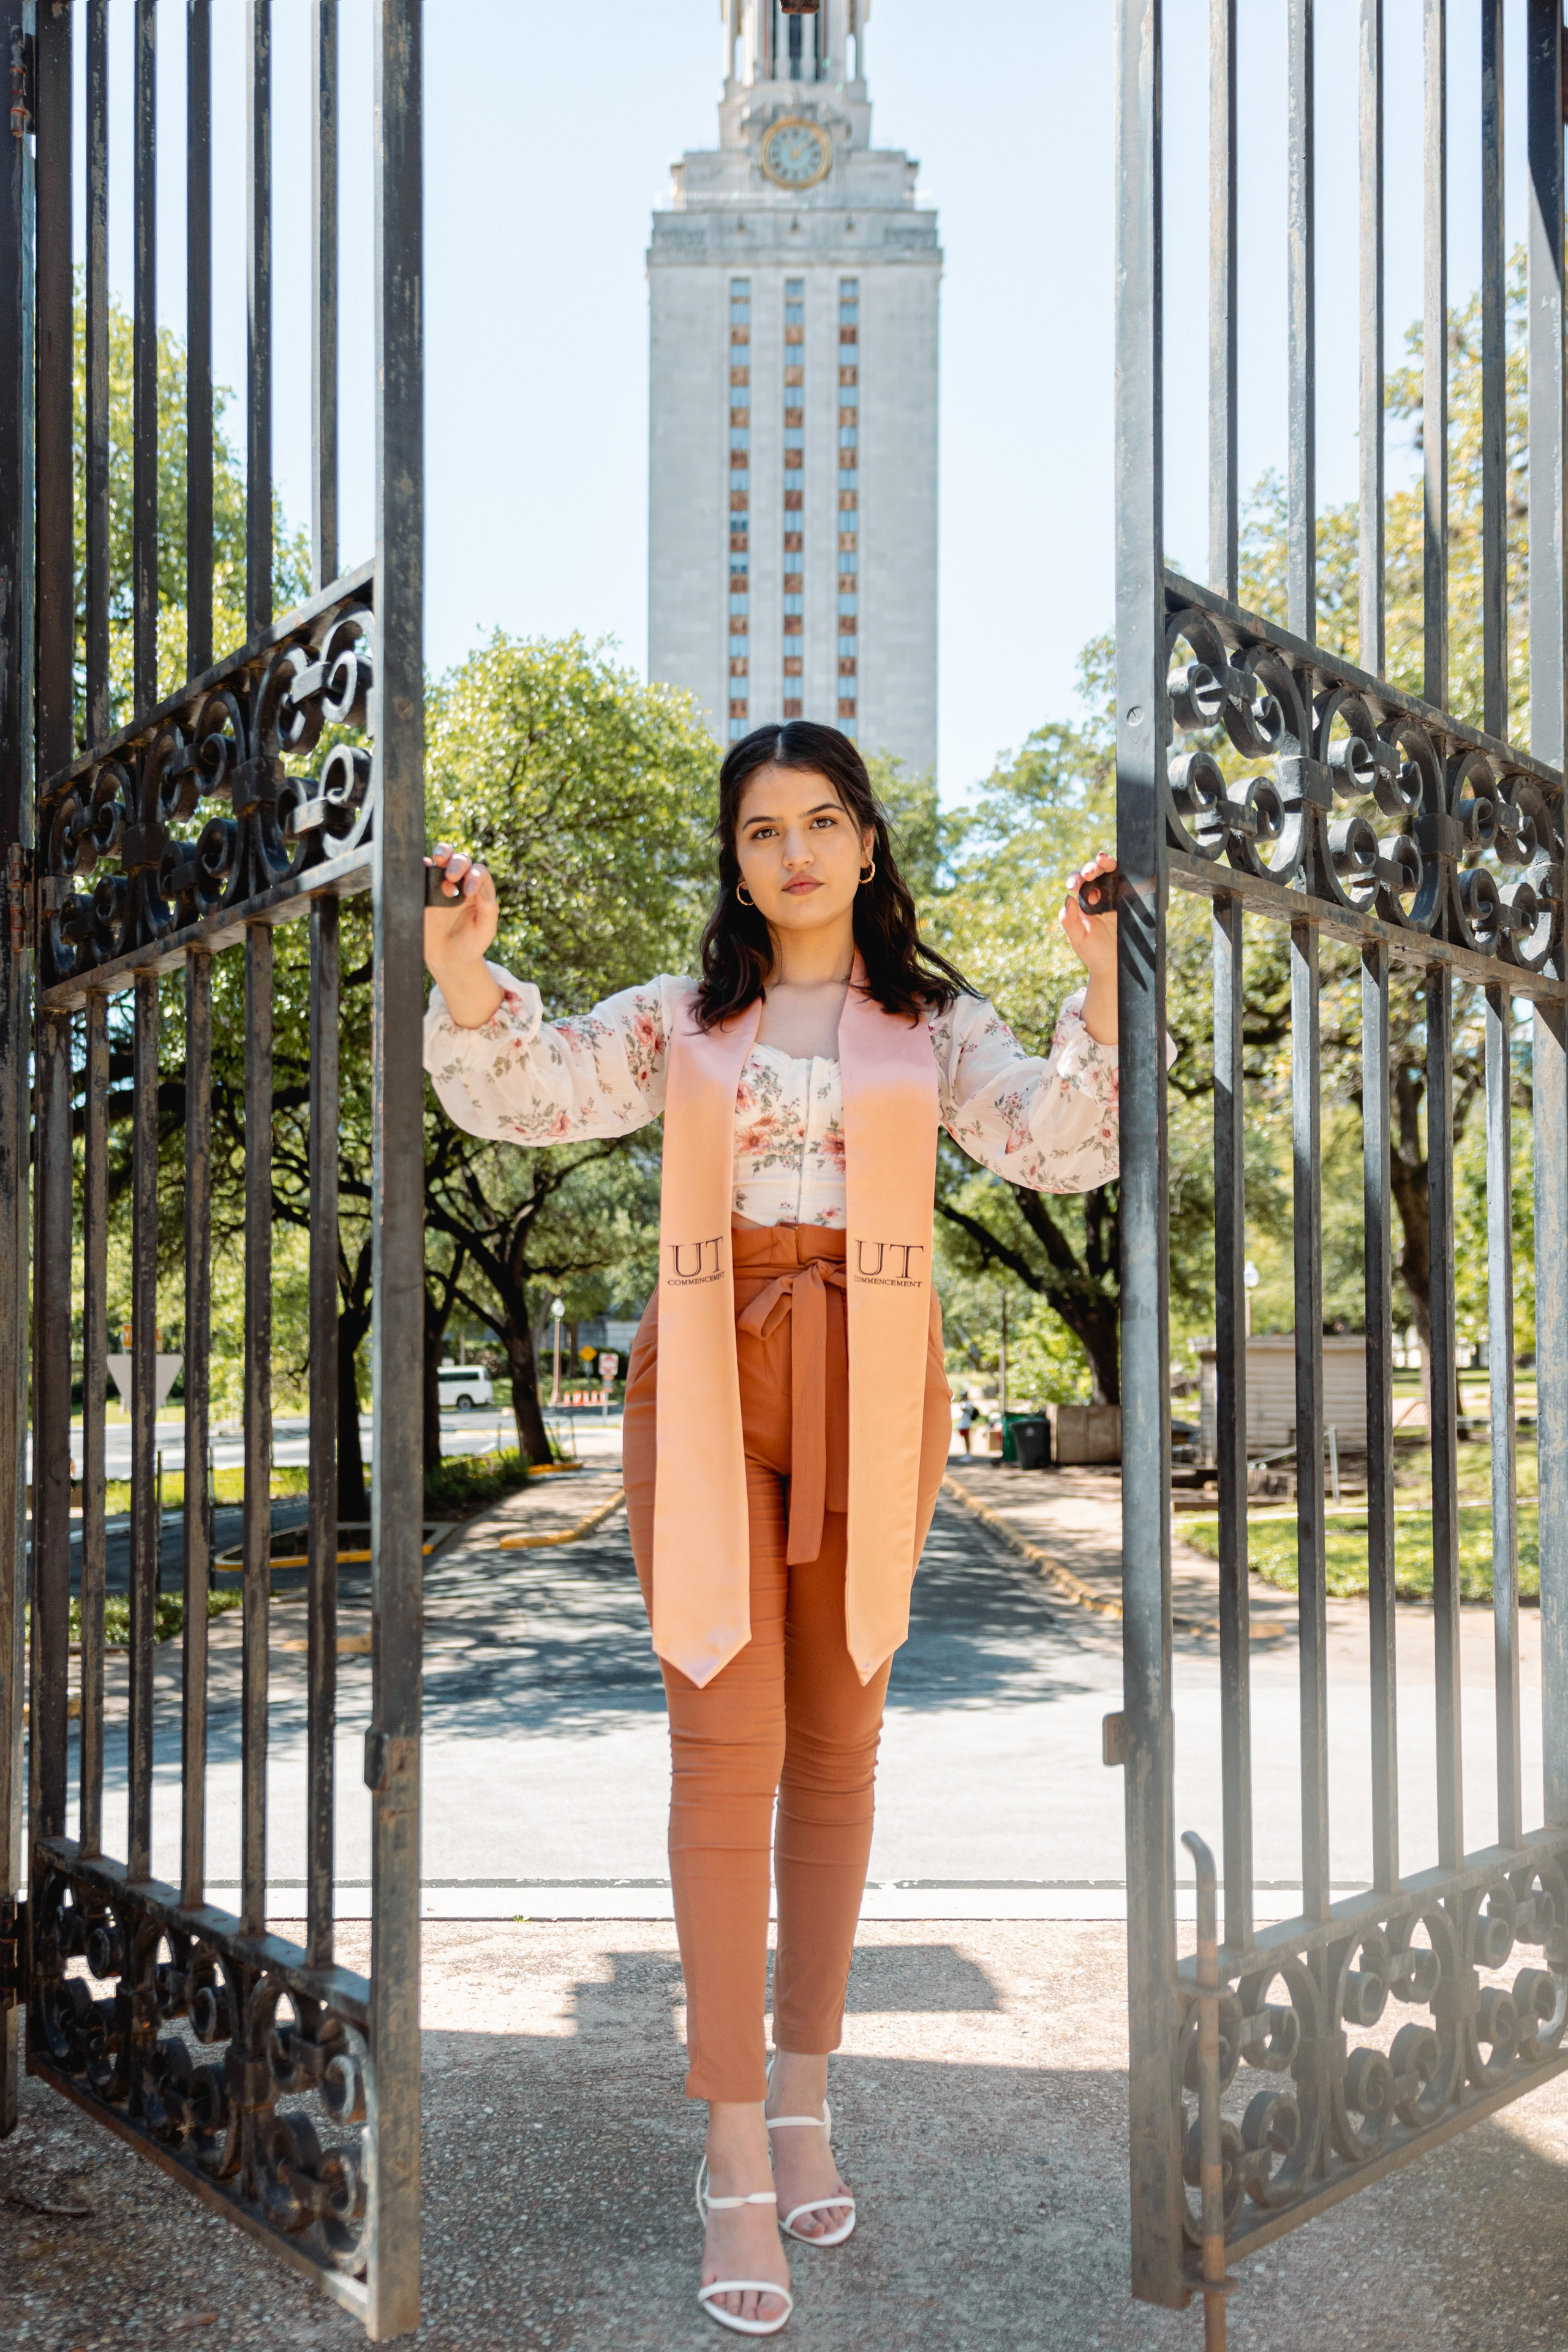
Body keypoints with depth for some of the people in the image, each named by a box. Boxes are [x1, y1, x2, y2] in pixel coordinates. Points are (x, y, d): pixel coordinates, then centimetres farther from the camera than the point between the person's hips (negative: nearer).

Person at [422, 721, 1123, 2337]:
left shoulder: (934, 1022, 8)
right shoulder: (677, 1019, 9)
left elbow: (1063, 1146, -5)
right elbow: (523, 1097, 0)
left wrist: (1104, 994, -18)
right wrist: (461, 982, -17)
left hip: (870, 1392, 1)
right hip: (708, 1386, -1)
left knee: (837, 1745, 10)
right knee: (726, 1747, -4)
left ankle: (802, 2097, 27)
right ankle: (736, 2161, 4)